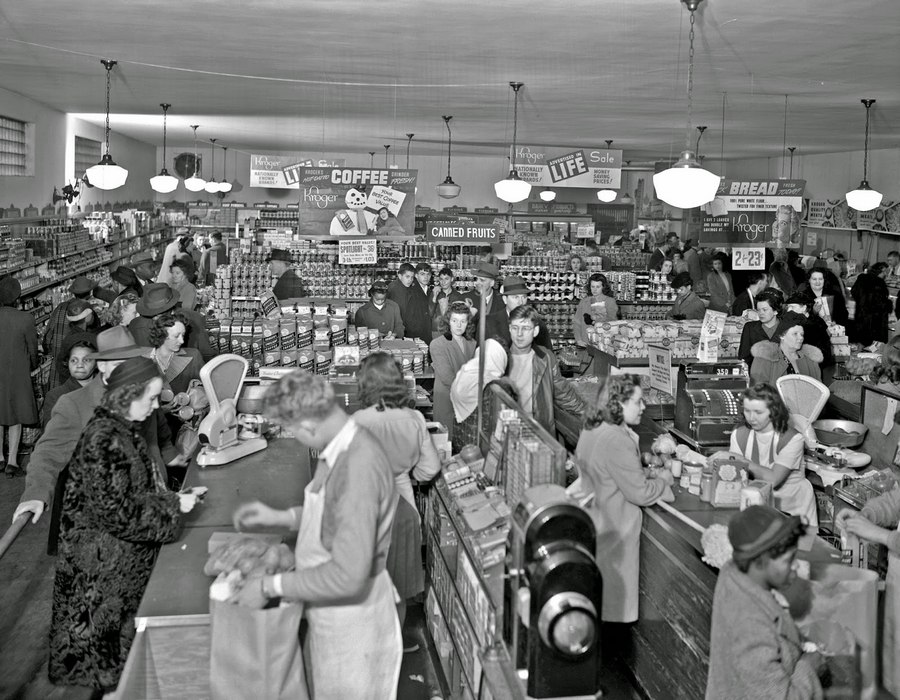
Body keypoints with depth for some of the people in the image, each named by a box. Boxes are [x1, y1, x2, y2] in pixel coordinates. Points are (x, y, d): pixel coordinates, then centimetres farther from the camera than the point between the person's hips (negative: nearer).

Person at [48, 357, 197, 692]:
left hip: (124, 555, 9)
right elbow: (117, 512, -26)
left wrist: (172, 498, 1)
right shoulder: (104, 439, -27)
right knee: (108, 629, 9)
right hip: (103, 561, -9)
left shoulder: (121, 429, 3)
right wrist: (174, 507, -20)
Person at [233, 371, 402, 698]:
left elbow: (348, 575, -33)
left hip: (352, 619, -8)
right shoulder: (344, 446, -3)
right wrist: (281, 517, 8)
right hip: (332, 611, 8)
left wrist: (270, 586, -23)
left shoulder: (358, 468, -33)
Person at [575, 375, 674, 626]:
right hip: (614, 528, -9)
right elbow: (639, 493, -23)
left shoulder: (592, 430, 3)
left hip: (591, 519, 9)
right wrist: (663, 480, -5)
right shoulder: (617, 441, -27)